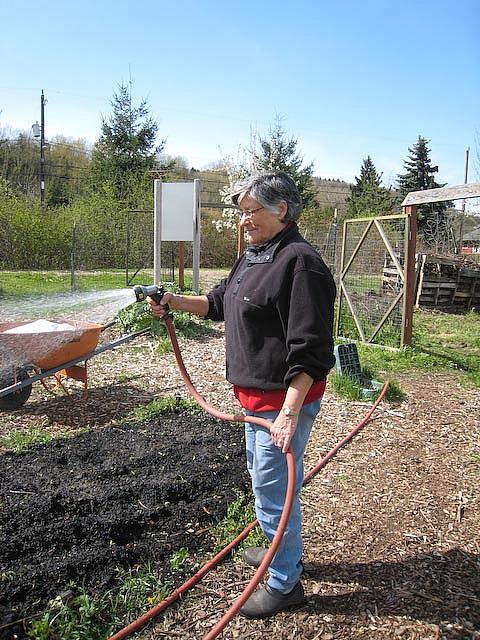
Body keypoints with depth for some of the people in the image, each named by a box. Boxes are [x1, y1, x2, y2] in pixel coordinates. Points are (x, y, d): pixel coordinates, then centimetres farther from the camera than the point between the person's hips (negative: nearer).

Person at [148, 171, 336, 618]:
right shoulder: (254, 257, 10)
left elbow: (310, 349, -27)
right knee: (262, 476, 25)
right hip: (256, 395, 10)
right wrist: (174, 302, 9)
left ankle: (284, 584, 25)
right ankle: (284, 551, 47)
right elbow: (219, 303, 22)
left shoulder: (300, 262, -21)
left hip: (285, 398, -10)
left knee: (273, 489, 3)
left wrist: (290, 412, -31)